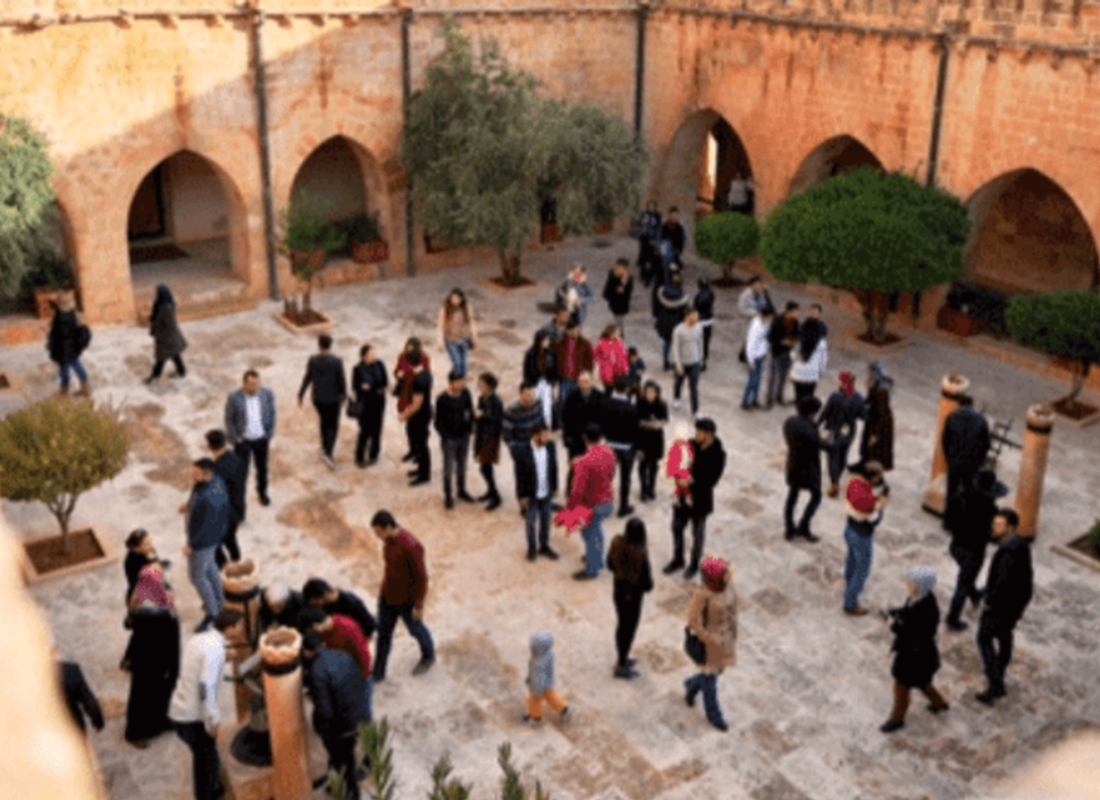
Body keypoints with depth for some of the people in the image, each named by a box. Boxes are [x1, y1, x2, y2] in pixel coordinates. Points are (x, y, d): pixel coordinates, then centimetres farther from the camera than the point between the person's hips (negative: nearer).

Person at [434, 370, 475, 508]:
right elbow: (438, 422, -13)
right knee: (448, 468, 9)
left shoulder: (465, 393, -6)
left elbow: (470, 411, 9)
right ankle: (448, 496, 26)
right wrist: (446, 438, -16)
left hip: (464, 436, 5)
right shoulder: (442, 399, -20)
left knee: (462, 466, 19)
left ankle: (462, 491, 37)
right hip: (450, 439, -4)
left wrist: (469, 428, 0)